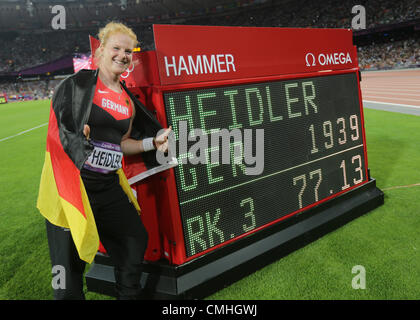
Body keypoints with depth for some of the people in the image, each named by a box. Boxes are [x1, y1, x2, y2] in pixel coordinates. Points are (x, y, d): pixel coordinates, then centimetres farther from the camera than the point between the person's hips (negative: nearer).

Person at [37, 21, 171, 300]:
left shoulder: (128, 101, 12)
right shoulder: (79, 83, -4)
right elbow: (57, 129, -4)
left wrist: (153, 142, 4)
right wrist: (79, 137, -20)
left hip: (109, 185, 6)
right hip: (73, 182, -6)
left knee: (135, 241, 13)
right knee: (71, 260, 1)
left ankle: (129, 295, 37)